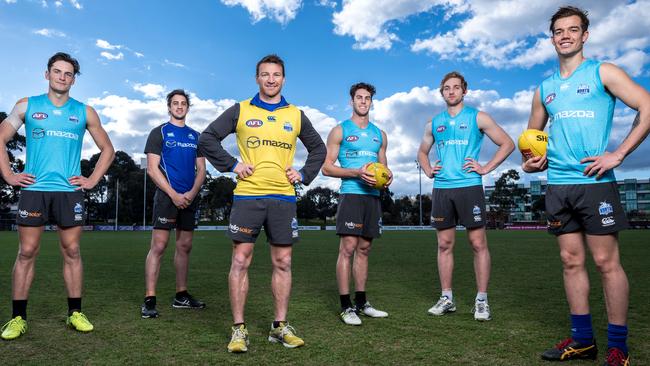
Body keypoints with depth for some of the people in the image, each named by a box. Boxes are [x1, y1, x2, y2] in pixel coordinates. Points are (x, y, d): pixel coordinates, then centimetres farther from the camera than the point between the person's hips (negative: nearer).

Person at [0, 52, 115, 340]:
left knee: (72, 252, 3)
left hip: (70, 192, 0)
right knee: (26, 252, 1)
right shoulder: (26, 106, 8)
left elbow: (107, 149, 13)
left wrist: (92, 180, 4)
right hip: (33, 190, 0)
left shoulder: (84, 112, 9)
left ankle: (75, 313, 12)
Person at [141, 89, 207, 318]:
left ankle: (181, 295, 20)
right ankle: (149, 300, -5)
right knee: (158, 246, -8)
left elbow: (201, 169, 11)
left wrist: (192, 193, -6)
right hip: (167, 196, -5)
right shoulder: (159, 133, 2)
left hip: (189, 198, 5)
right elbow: (152, 169, -6)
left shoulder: (195, 136, 16)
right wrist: (174, 194, -14)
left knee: (184, 246, 9)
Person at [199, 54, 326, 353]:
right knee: (240, 260, -2)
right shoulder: (240, 110, 6)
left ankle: (280, 327, 17)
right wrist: (232, 164, -4)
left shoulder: (296, 115, 12)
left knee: (282, 263, 5)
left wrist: (304, 175, 7)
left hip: (283, 198, 2)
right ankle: (239, 329, 9)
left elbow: (318, 148, 21)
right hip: (247, 196, -2)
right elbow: (207, 139, 6)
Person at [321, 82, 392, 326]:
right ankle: (346, 306, -2)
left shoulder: (380, 134, 19)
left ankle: (361, 302, 18)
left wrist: (387, 176, 1)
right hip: (351, 194, -5)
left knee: (364, 249, 10)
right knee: (348, 248, -9)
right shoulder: (340, 131, 4)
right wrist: (357, 173, -16)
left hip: (373, 196, 6)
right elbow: (327, 168, -3)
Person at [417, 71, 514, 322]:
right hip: (441, 189, 4)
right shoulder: (434, 123, 15)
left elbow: (507, 144, 4)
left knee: (478, 243, -2)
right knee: (444, 245, 6)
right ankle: (447, 298, 16)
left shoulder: (477, 118, 5)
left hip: (469, 186, -3)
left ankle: (481, 300, 8)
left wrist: (486, 168, -5)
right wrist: (428, 170, 10)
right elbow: (422, 152, 28)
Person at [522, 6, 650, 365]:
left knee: (606, 262, -2)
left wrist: (618, 154, -13)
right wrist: (533, 161, 6)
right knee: (571, 262, 8)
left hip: (594, 181, -5)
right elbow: (533, 135, 26)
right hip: (557, 185, 5)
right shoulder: (544, 88, 16)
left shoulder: (602, 73, 3)